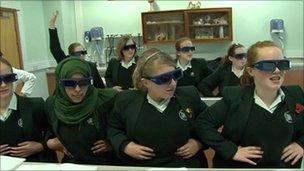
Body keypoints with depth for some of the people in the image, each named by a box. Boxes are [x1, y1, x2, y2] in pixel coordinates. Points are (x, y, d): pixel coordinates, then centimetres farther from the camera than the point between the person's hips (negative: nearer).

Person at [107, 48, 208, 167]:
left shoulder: (190, 95, -1)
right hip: (140, 165, 1)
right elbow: (113, 127, 10)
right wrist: (125, 146, -4)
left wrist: (199, 142, -3)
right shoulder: (126, 100, -2)